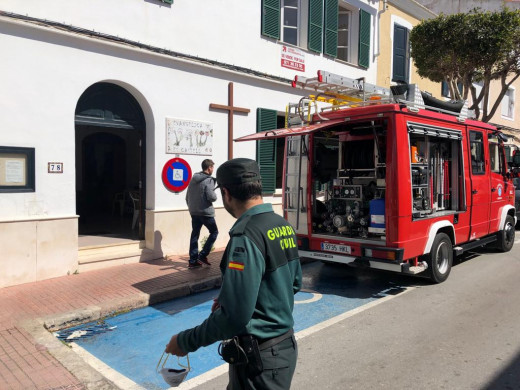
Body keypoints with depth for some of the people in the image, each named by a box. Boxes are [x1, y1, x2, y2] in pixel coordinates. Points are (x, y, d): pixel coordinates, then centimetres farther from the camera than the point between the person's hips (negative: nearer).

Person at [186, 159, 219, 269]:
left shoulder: (193, 179, 10)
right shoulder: (208, 180, -14)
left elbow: (187, 197, 14)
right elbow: (211, 197, -21)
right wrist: (215, 194, 1)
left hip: (193, 212, 7)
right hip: (206, 212, -7)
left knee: (194, 235, 11)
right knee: (214, 232, 9)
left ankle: (193, 261, 13)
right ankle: (202, 255, 3)